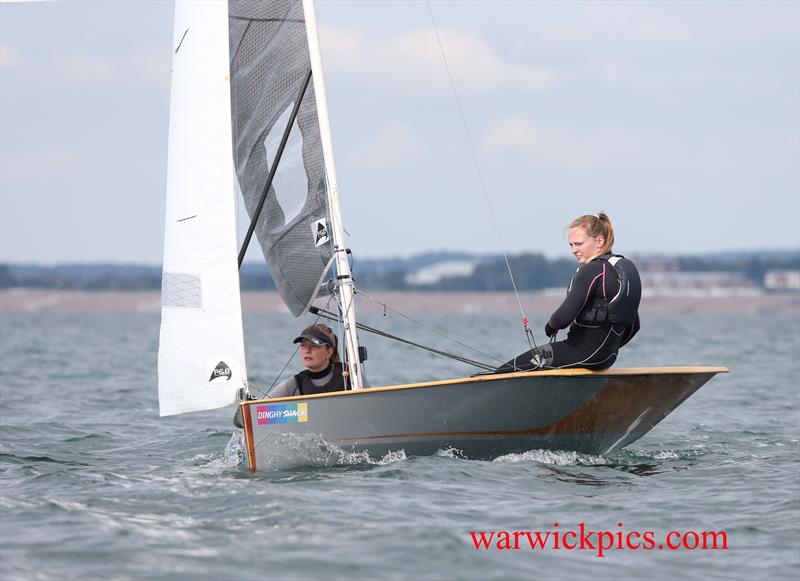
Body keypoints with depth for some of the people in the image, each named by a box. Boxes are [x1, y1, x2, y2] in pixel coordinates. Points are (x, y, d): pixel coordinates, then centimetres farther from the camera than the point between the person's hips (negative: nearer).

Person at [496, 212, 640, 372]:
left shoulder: (592, 271, -17)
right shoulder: (626, 267, 11)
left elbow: (565, 316, -24)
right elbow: (633, 326, 16)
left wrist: (550, 327, -2)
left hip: (584, 353, -10)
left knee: (515, 365, -2)